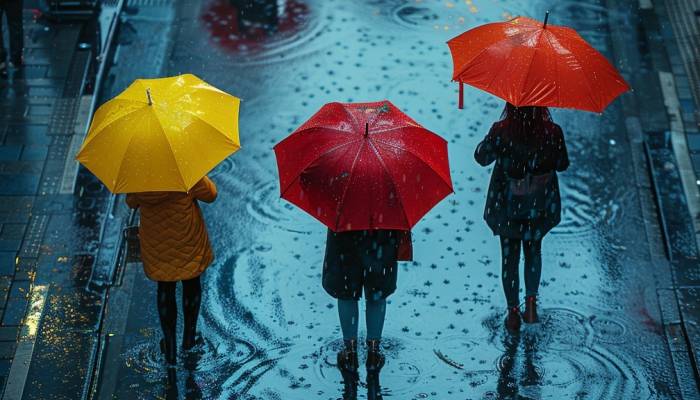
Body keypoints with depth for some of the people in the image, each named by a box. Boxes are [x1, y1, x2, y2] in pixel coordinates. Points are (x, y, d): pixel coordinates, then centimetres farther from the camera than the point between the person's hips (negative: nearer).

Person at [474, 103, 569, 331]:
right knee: (533, 251, 25)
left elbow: (482, 158, -6)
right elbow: (562, 165, -4)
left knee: (509, 257, 15)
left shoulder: (500, 132, -22)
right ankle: (531, 301, 19)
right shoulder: (552, 133, -19)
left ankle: (513, 312, 21)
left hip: (507, 208, -1)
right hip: (539, 207, 1)